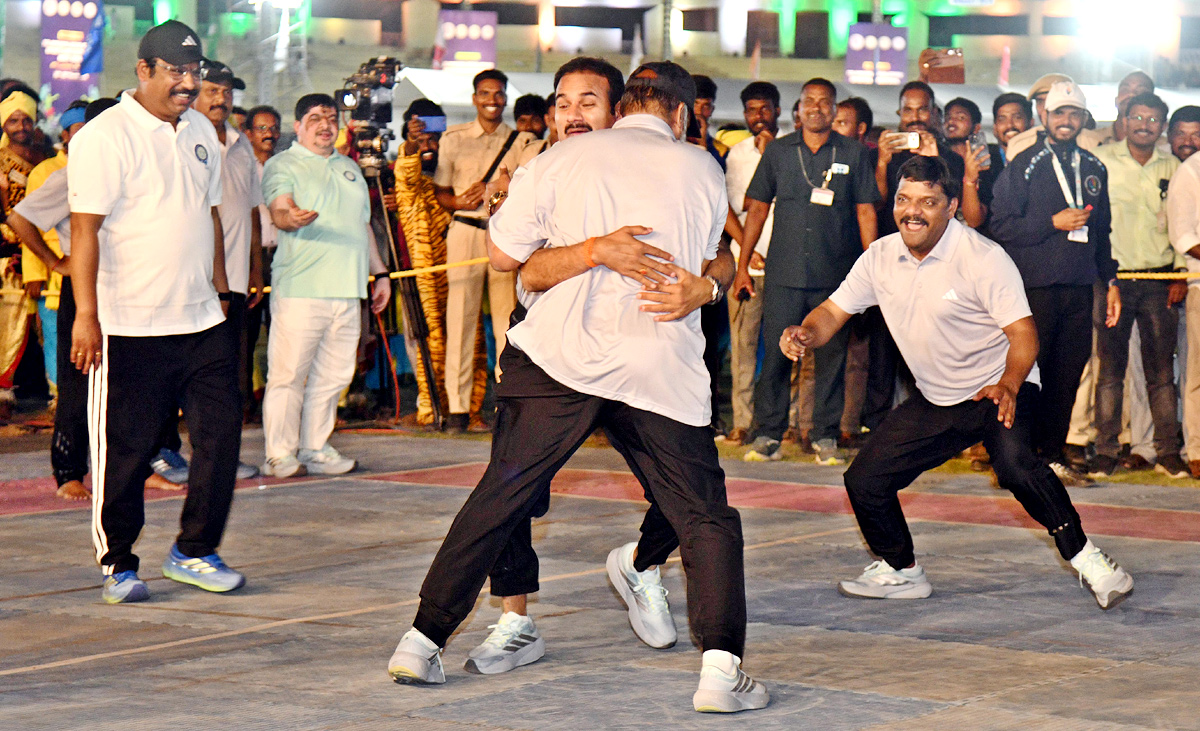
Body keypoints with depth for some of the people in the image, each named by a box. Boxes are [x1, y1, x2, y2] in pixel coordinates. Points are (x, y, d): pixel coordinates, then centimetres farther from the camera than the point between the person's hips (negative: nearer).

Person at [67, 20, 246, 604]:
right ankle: (117, 565, 13)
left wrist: (220, 292, 21)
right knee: (125, 451, 0)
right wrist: (86, 315, -20)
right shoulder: (105, 137, -10)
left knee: (221, 434, 4)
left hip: (201, 321, 7)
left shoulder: (201, 132, 14)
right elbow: (85, 229, -15)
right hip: (128, 328, -7)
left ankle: (194, 551, 17)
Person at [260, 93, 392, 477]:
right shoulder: (282, 165, 2)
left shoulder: (349, 168, 23)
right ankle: (280, 455, -2)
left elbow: (364, 225, 29)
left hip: (347, 288, 6)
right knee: (288, 374, -6)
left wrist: (380, 273, 25)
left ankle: (316, 450, 13)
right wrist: (292, 218, -37)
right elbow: (278, 211, -14)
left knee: (332, 376, 6)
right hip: (299, 288, -6)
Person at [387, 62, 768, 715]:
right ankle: (721, 668, -5)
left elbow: (504, 254, 12)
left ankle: (424, 640, 13)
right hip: (663, 368, -1)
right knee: (706, 521, 8)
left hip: (559, 355, 1)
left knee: (497, 499, 11)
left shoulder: (562, 160, 5)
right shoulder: (703, 170, 8)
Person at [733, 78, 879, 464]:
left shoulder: (854, 154, 6)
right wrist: (742, 265, 8)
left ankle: (826, 437, 9)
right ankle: (767, 435, 5)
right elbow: (757, 207, 12)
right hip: (784, 273, 1)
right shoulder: (778, 151, 9)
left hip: (835, 273, -1)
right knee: (775, 353, -2)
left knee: (831, 356, 2)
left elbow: (866, 212, 7)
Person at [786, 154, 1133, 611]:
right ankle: (901, 572, 24)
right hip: (934, 399, 6)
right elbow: (834, 311, 4)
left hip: (998, 388, -6)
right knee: (864, 482, 0)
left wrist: (1008, 385, -43)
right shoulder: (881, 257, -3)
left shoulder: (983, 259, -19)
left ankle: (1085, 558, -21)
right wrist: (806, 335, -20)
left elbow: (1023, 333, -23)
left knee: (1014, 462, -35)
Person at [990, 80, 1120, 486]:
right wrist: (1053, 223, -12)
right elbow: (1001, 226, -6)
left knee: (1068, 373, 4)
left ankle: (1053, 456, 13)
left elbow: (1102, 232, 23)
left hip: (1079, 288, 5)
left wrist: (1110, 280, 16)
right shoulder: (1023, 166, 0)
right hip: (1035, 285, -4)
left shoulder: (1094, 169, 16)